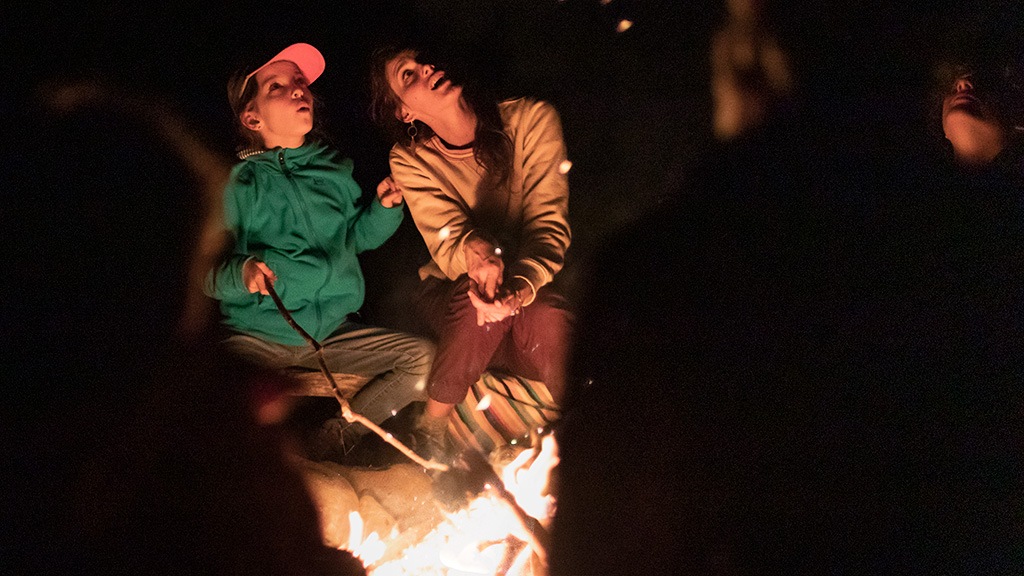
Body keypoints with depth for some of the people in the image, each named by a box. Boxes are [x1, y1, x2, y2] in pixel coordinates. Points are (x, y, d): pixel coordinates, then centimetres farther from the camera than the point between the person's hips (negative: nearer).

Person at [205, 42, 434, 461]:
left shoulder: (333, 170, 7)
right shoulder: (237, 183, -5)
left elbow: (356, 237, 18)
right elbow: (208, 273, -7)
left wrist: (384, 207, -1)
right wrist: (241, 273, -29)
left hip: (333, 331, 4)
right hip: (256, 337, -4)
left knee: (427, 360, -14)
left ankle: (332, 443, -4)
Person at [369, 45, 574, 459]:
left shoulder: (532, 119, -11)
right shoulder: (410, 160, -7)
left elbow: (549, 222, -17)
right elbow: (447, 243, -19)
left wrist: (521, 286, -38)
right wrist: (476, 253, -45)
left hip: (536, 288, 0)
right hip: (451, 294, 0)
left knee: (547, 316, -35)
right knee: (482, 299, -35)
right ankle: (430, 430, -18)